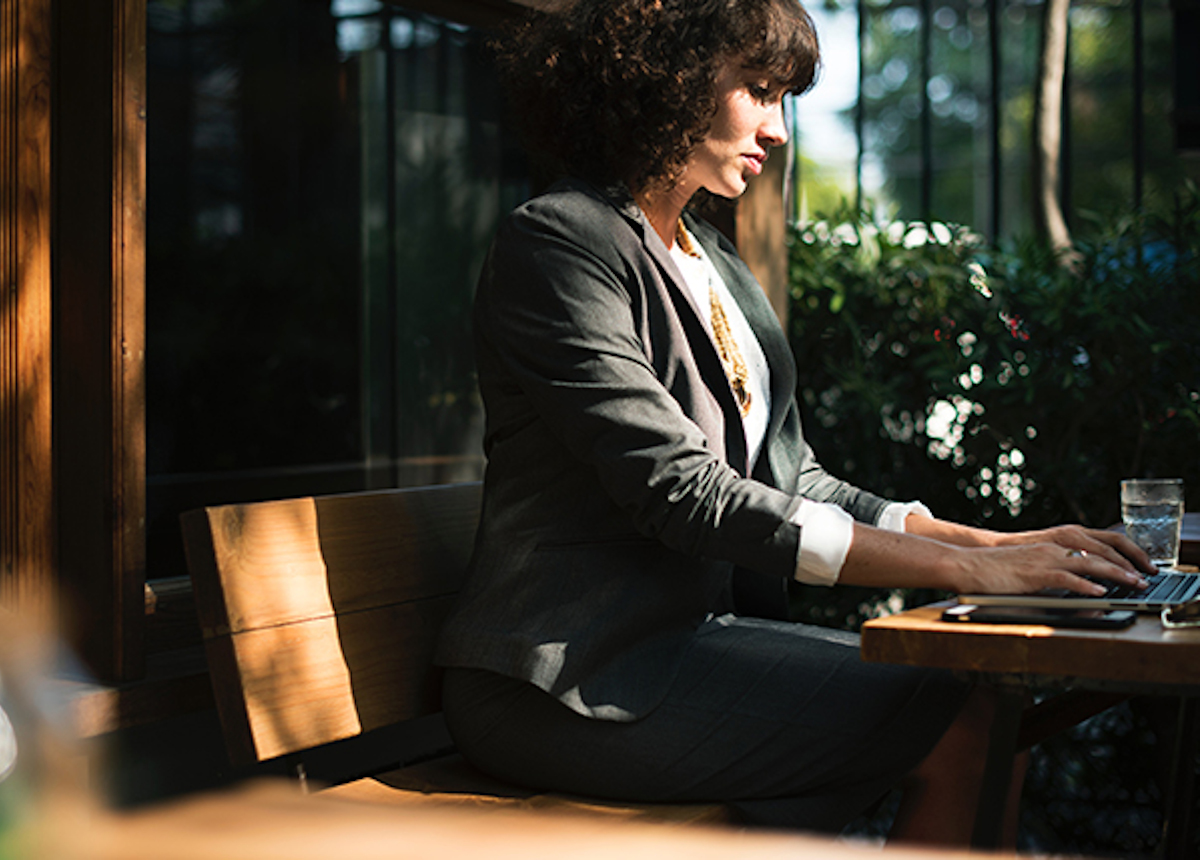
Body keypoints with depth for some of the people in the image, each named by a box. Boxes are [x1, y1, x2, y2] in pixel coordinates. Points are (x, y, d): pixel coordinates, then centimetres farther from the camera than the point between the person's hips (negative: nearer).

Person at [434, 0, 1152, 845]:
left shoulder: (712, 258, 16)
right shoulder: (560, 243, -11)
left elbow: (791, 480, 13)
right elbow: (680, 492, -21)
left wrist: (999, 544, -2)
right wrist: (964, 567, -23)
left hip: (685, 633, 8)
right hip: (569, 681, -8)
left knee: (992, 697, -7)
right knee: (962, 726, -17)